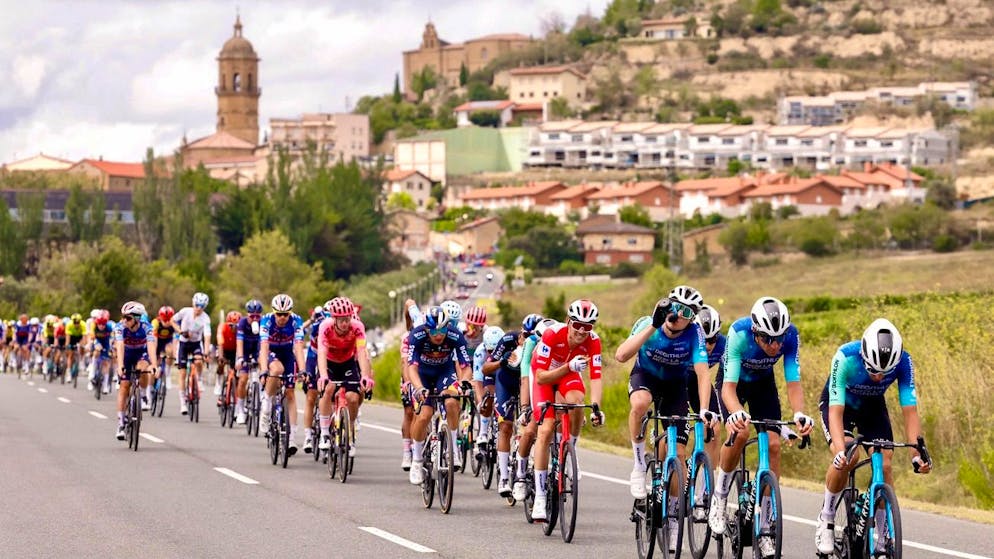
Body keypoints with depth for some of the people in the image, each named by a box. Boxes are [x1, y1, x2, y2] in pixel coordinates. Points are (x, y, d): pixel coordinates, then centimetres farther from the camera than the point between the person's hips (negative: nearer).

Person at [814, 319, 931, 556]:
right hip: (839, 403, -3)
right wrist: (840, 450, -53)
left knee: (884, 465, -14)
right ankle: (826, 520, -7)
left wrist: (918, 453, -38)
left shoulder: (903, 362, -30)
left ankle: (882, 541, -3)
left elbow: (910, 411, -28)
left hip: (872, 406, 3)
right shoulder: (845, 358, -38)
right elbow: (836, 411, -39)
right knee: (847, 458, -28)